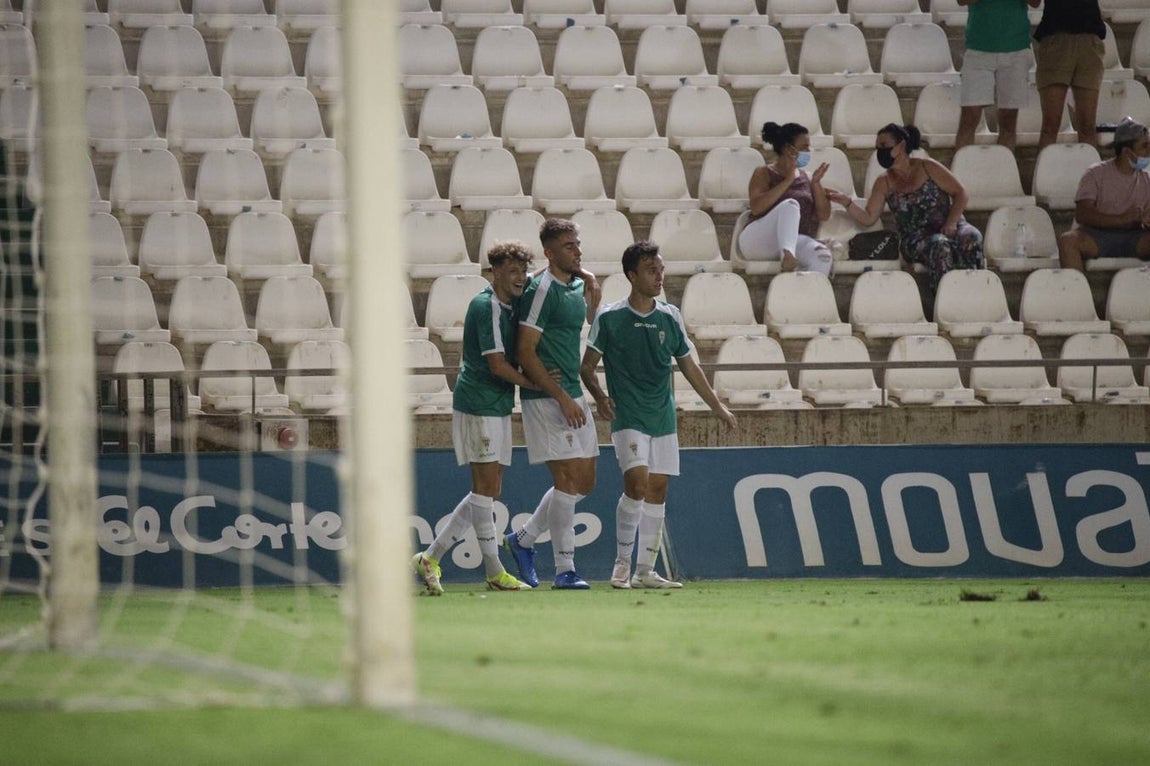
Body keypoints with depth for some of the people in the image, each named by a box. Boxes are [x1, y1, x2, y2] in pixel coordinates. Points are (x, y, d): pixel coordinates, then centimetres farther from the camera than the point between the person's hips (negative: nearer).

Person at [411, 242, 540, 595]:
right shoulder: (485, 307, -15)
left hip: (498, 406, 10)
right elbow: (497, 364, -19)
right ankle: (494, 573, -3)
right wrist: (534, 383, -10)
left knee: (488, 492, 9)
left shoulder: (510, 305, 14)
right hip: (477, 404, -10)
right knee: (486, 486, -7)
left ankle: (431, 557, 11)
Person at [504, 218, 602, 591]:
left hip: (572, 396, 9)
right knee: (568, 479, -11)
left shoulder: (578, 286, 12)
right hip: (547, 398, -9)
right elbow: (526, 353, -16)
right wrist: (562, 398, -19)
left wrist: (592, 286, 14)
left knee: (584, 482, 11)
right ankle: (564, 570, -6)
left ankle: (523, 539, 25)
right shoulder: (541, 290, -13)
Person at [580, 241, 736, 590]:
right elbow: (587, 366, 1)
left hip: (663, 418, 5)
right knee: (637, 483, -19)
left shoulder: (670, 317, 8)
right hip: (627, 418, -5)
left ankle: (645, 571, 10)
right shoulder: (609, 318, -4)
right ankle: (622, 563, -6)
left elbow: (689, 366, 17)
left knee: (658, 489, 4)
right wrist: (599, 396, -16)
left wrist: (718, 407, 16)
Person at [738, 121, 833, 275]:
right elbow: (756, 207, -12)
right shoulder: (764, 174, 6)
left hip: (796, 242, 4)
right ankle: (787, 255, -55)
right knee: (790, 204, -32)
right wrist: (788, 181, -11)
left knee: (823, 256, -31)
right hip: (758, 241, -4)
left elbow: (824, 215, 13)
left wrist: (816, 183, -1)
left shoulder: (806, 178, 20)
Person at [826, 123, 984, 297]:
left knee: (970, 239, -35)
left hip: (949, 226, 0)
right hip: (915, 240, 0)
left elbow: (960, 193, 4)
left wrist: (951, 223, -11)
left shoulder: (927, 168, 5)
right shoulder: (884, 183, 13)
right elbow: (868, 218, 8)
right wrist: (847, 203, -10)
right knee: (939, 245, -37)